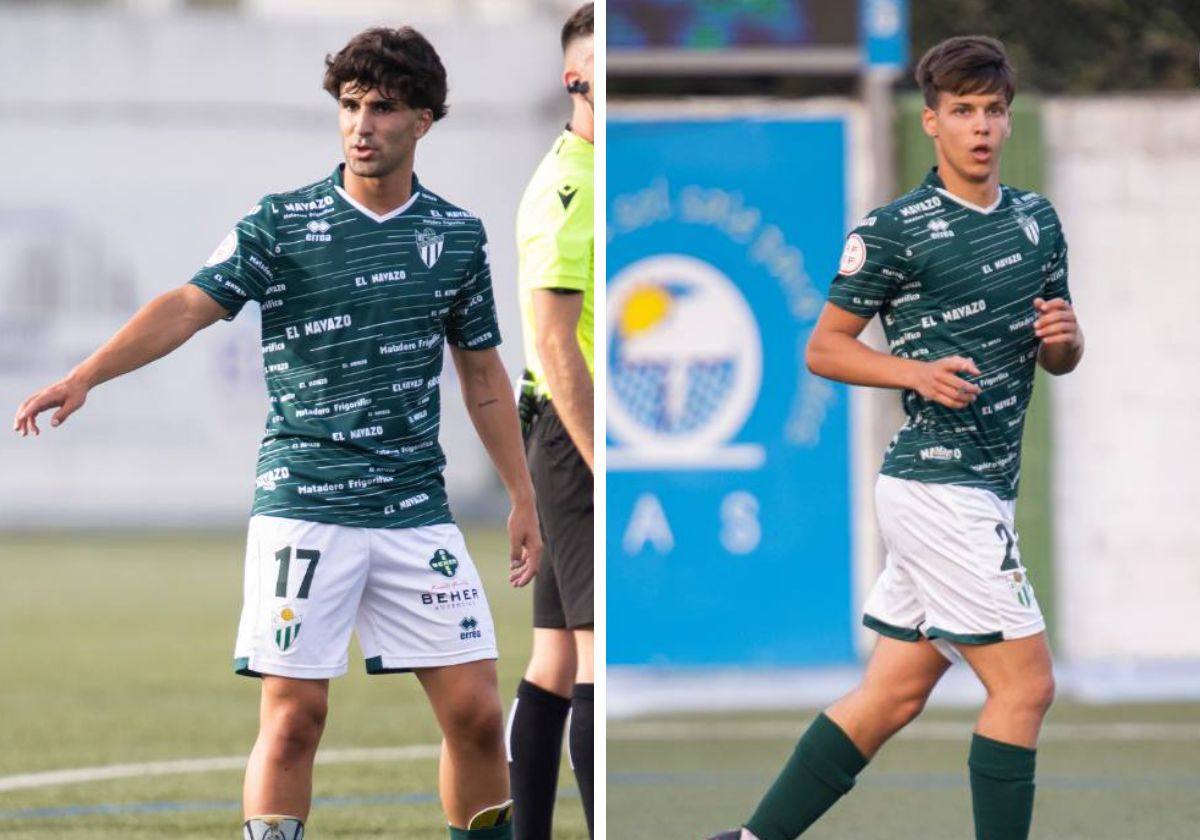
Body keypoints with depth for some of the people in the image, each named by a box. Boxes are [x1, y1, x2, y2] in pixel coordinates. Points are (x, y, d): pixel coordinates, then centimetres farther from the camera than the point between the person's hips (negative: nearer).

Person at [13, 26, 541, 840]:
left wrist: (523, 498, 15)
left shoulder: (457, 235, 8)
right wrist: (84, 376, -28)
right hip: (303, 506, -3)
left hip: (417, 510, 3)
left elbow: (483, 376, 17)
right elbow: (189, 306, -14)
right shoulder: (281, 224, -2)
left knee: (475, 711, 0)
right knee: (294, 715, -7)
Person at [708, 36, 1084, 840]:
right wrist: (920, 372, -19)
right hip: (941, 490, -8)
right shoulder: (894, 230, -8)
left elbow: (1060, 360, 21)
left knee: (890, 698, 9)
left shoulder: (1037, 220, 13)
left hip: (981, 492, 8)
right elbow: (824, 348, -3)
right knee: (1025, 685, -9)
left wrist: (1064, 337, -3)